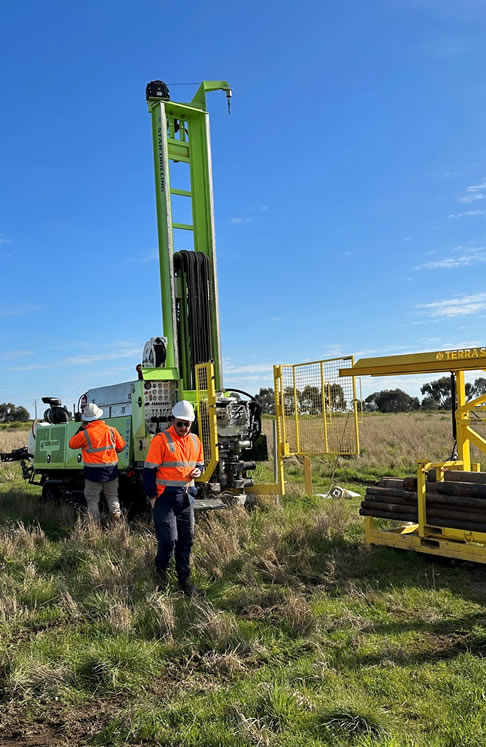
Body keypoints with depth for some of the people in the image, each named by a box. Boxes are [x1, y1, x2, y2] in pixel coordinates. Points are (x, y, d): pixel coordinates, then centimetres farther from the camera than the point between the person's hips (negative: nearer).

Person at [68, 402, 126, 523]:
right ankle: (116, 511, -5)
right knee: (112, 495, 19)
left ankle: (94, 523, 10)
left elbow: (72, 444, 5)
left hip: (93, 472, -3)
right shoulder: (111, 430, -2)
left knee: (92, 499, 10)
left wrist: (80, 428, 9)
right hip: (111, 470, 3)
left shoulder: (84, 434, -12)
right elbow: (121, 446, 8)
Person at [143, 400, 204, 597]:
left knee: (186, 540, 10)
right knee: (169, 539, -7)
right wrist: (152, 497, -11)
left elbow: (199, 463, 22)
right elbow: (149, 470, -10)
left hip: (186, 497, 6)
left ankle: (184, 580, 23)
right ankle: (160, 572, 22)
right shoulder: (161, 440, -11)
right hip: (166, 498, -6)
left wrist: (198, 471, -2)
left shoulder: (194, 440, 9)